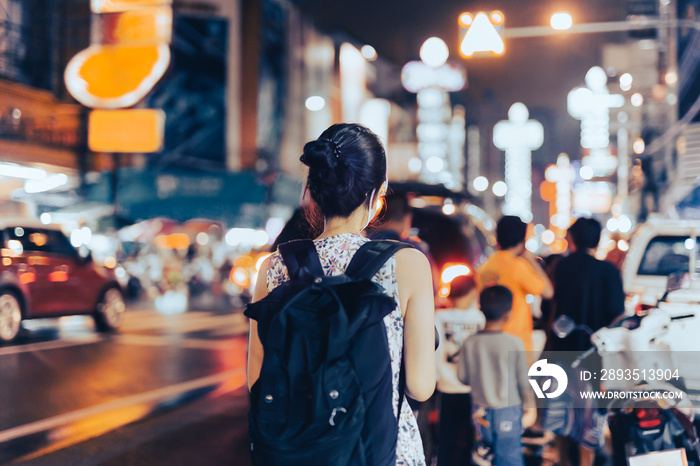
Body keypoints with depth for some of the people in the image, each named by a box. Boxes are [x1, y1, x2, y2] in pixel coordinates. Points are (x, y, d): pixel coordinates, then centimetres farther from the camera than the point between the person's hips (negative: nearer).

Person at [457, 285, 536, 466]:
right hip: (509, 413, -3)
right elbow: (524, 381, -7)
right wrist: (530, 407, 7)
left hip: (481, 414, 3)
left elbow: (462, 377, 0)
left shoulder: (469, 344, -8)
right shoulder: (515, 344, -14)